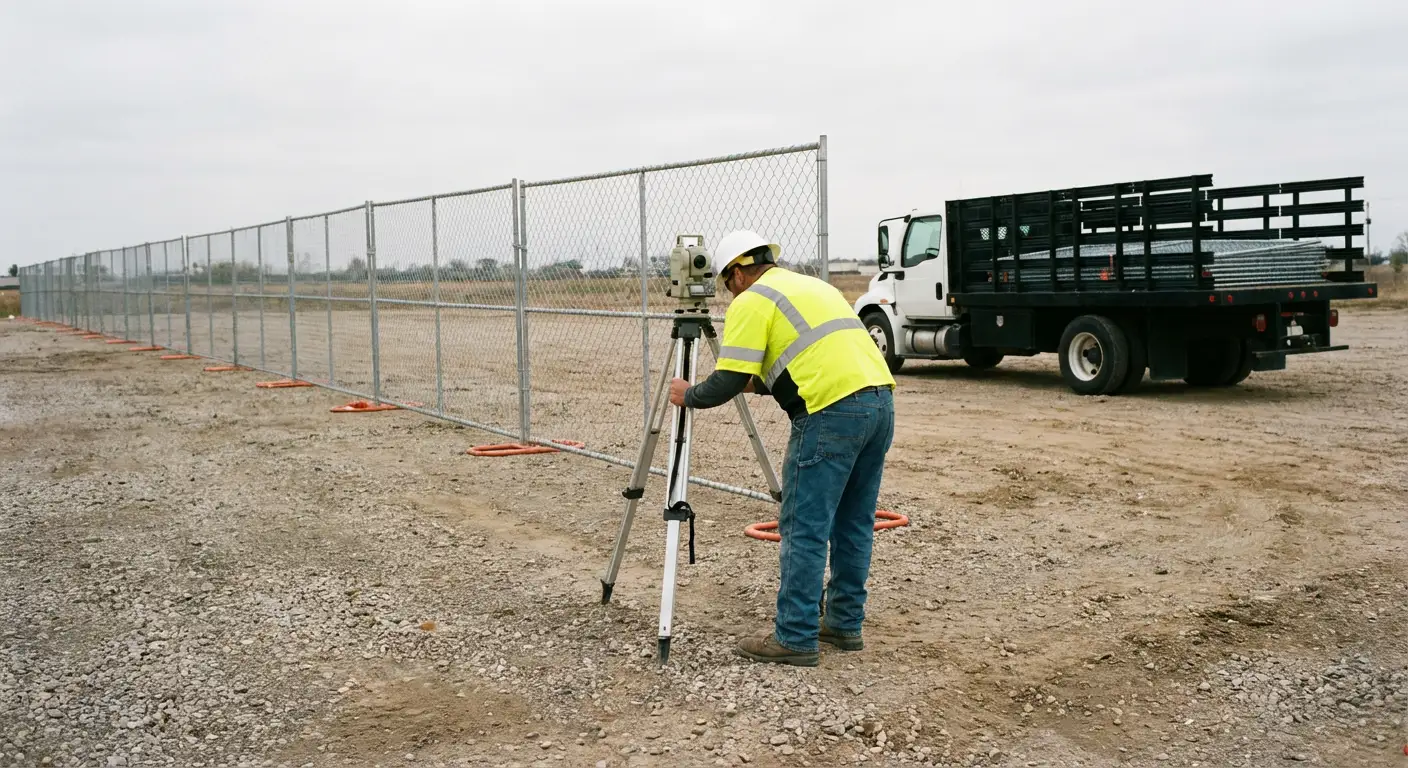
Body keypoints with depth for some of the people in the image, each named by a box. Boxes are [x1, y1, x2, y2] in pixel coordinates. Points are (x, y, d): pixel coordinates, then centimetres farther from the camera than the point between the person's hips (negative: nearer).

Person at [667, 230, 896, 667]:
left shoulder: (751, 301, 3)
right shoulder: (811, 285, 28)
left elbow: (727, 383, -4)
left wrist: (688, 396, 14)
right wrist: (761, 382, 40)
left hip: (832, 412, -9)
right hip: (880, 400, 9)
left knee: (804, 530, -1)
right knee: (853, 524, 16)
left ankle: (794, 639, 5)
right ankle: (845, 625, 25)